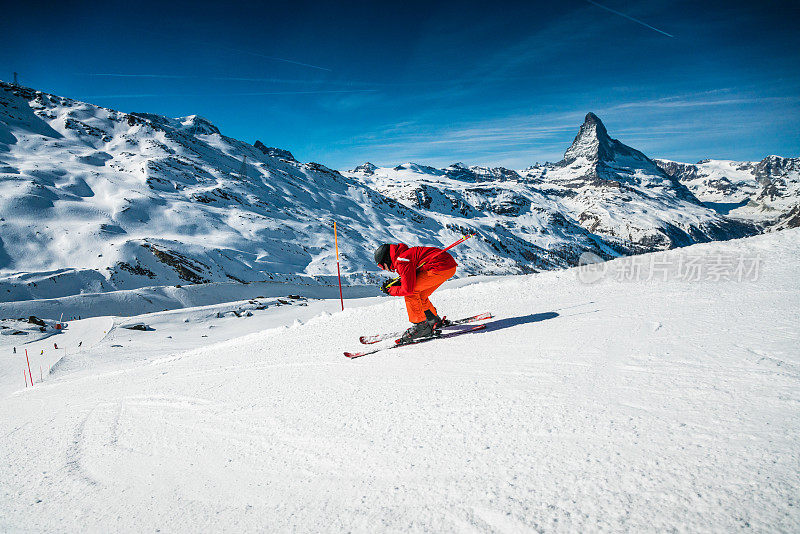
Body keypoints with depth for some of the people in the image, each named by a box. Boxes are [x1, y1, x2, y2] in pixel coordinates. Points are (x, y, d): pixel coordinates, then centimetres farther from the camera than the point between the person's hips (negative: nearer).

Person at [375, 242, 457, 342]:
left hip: (442, 266, -10)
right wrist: (396, 282, 14)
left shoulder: (402, 261, -12)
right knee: (420, 295, 18)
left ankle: (421, 326, -4)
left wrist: (390, 291, 1)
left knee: (411, 293, -7)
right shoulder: (405, 254, 19)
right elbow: (410, 279, 27)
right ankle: (435, 320, 30)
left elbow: (408, 289, -15)